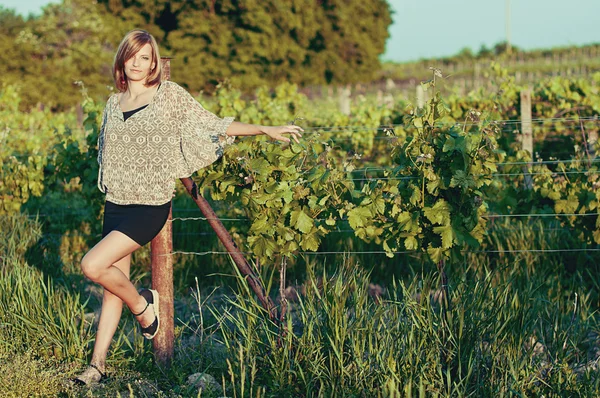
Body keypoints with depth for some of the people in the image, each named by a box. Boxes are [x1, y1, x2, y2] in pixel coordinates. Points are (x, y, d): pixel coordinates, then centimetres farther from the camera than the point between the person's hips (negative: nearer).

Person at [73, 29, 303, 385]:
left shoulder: (169, 95, -4)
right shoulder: (114, 104, 11)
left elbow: (213, 125, -1)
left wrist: (266, 129, -5)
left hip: (150, 208, -5)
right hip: (116, 204, 5)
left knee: (93, 265, -19)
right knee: (114, 281, 8)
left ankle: (142, 304, 8)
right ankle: (98, 364, 15)